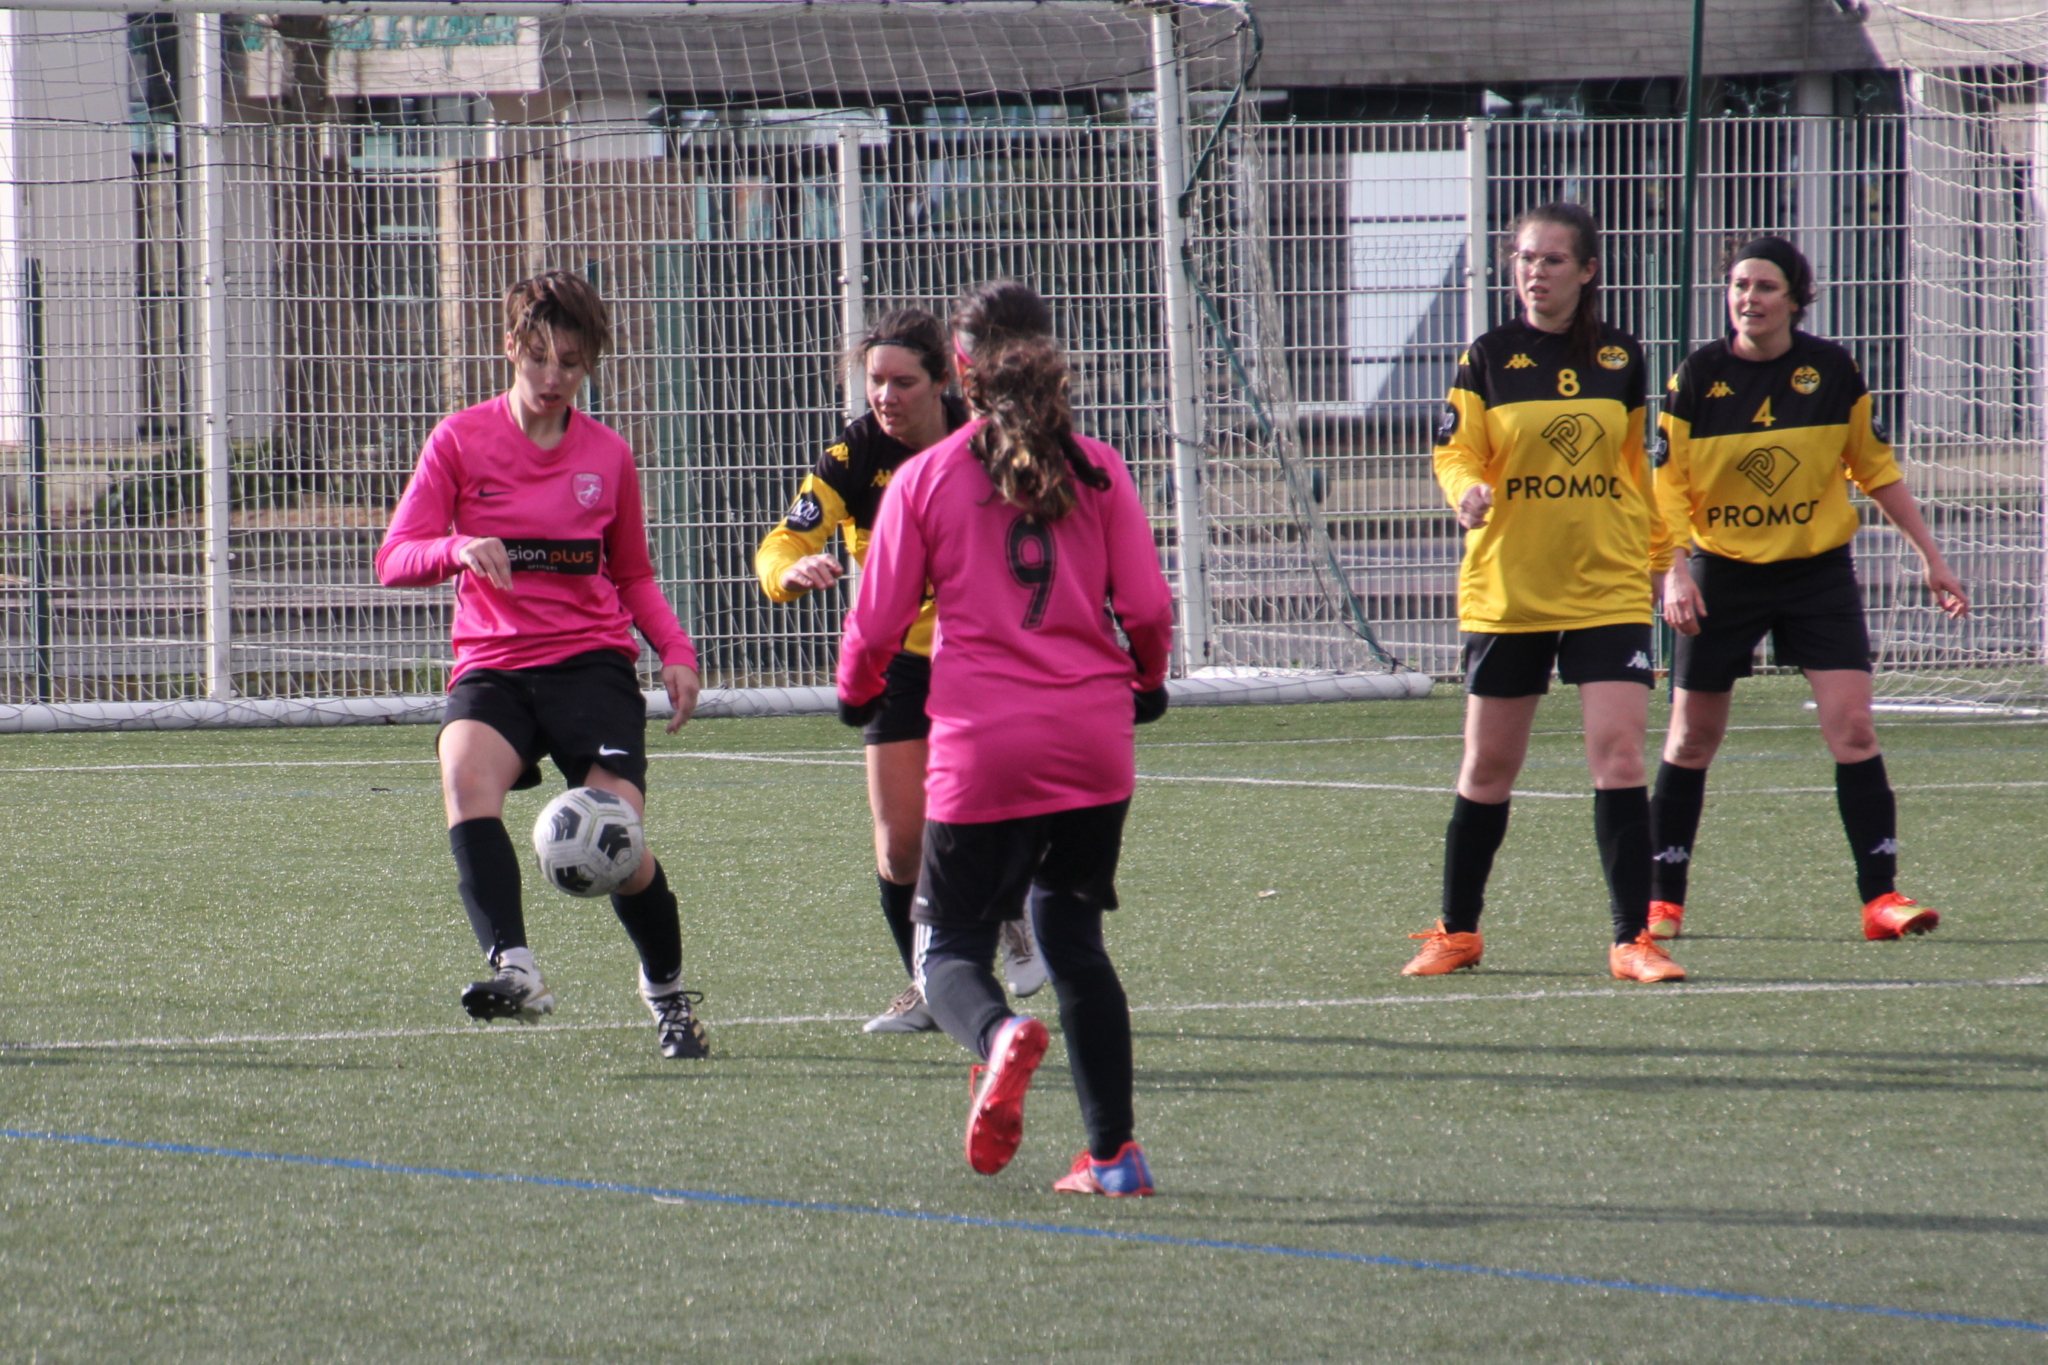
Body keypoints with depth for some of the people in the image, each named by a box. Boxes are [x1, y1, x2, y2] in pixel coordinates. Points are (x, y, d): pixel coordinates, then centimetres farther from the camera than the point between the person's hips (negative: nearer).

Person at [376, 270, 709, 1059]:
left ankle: (667, 990, 14)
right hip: (492, 666, -1)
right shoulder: (462, 440, 4)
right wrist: (457, 550, -22)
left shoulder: (607, 455, 11)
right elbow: (393, 562, 0)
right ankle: (514, 969, -46)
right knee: (465, 773, -34)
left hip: (591, 661, 1)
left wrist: (675, 650, 5)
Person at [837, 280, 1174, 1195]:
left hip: (981, 744, -3)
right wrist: (1148, 680, 24)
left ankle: (997, 1035, -29)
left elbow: (877, 620, 2)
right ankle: (1113, 1151, 11)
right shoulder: (1096, 470, 3)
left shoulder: (925, 479, -1)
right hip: (1094, 741, 3)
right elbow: (1147, 606, 2)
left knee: (950, 945, 7)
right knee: (1072, 935, 17)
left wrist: (858, 692, 23)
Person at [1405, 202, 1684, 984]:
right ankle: (1457, 931, 23)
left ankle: (1633, 940, -7)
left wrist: (1662, 557, 20)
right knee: (1489, 766, 7)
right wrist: (1467, 491, -26)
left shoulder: (1621, 359, 5)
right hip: (1506, 590, -1)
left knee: (1619, 755, -11)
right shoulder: (1489, 358, -1)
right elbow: (1454, 453, -3)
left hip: (1608, 589, 1)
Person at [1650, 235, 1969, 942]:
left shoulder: (1832, 370, -3)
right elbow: (1666, 485, -6)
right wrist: (1675, 572, -20)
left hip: (1819, 569, 0)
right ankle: (1663, 901, 18)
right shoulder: (1698, 376, -8)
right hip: (1723, 573, 0)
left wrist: (1930, 555, 8)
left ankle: (1881, 896, -8)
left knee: (1852, 725, -11)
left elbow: (1875, 466, 8)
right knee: (1692, 738, 5)